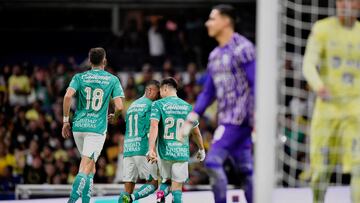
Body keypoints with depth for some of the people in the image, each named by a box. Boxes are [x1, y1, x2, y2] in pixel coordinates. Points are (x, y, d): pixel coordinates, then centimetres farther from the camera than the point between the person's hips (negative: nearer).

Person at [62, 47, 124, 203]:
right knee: (85, 168, -9)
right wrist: (114, 117, 17)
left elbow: (68, 96, -10)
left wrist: (66, 121, -2)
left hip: (78, 126, 4)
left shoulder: (79, 77, 7)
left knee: (90, 167, 21)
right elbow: (119, 106, -6)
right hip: (97, 128, -3)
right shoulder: (113, 80, 3)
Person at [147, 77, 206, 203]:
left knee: (166, 180, 18)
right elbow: (196, 132, 16)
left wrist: (151, 149, -23)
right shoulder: (187, 107, 8)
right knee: (177, 187, 5)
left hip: (165, 152, -1)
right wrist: (201, 149, 31)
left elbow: (154, 126, -16)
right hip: (182, 152, 1)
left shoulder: (158, 104, 0)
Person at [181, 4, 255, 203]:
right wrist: (190, 120, 14)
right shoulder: (215, 55, 17)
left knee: (213, 161, -14)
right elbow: (208, 92, 21)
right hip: (226, 118, 8)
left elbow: (256, 84, -13)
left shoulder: (242, 48, -9)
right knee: (245, 169, 6)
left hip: (240, 117, -8)